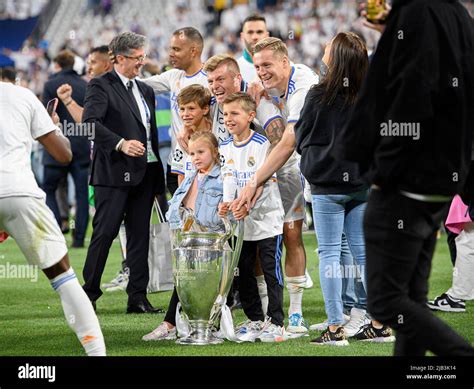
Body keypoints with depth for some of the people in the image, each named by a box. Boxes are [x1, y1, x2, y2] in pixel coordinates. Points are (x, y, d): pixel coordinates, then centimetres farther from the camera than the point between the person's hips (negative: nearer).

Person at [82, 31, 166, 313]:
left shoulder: (146, 91, 20)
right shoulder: (101, 86, -4)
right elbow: (90, 121, -18)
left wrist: (158, 176, 15)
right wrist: (121, 144, -28)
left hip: (145, 172, 7)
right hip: (114, 173, -7)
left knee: (140, 235, 6)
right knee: (105, 232, -7)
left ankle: (138, 298, 8)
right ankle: (89, 293, -1)